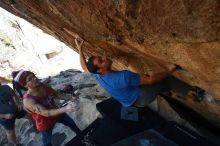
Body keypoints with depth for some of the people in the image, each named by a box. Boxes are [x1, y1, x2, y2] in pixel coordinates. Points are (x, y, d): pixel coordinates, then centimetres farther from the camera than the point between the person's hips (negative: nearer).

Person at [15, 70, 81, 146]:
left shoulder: (44, 86, -17)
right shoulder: (28, 100, -34)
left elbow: (56, 94, 0)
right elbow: (45, 113, -42)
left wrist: (69, 98, -13)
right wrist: (65, 109, -55)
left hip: (57, 113, 6)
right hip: (45, 122, -5)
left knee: (71, 123, 23)